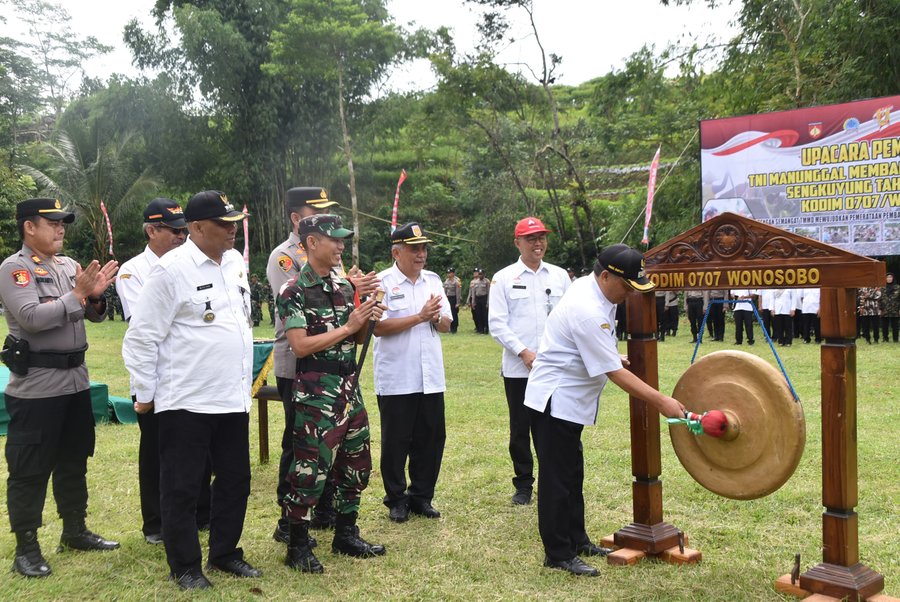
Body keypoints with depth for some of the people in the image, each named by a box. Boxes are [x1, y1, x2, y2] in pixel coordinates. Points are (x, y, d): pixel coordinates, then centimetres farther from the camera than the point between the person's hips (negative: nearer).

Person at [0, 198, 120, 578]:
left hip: (76, 380, 7)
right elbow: (32, 318, -23)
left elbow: (94, 316, 13)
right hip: (36, 386, -7)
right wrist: (77, 294, -19)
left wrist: (95, 296, -8)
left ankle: (74, 531, 32)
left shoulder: (69, 265, 11)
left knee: (74, 461, 17)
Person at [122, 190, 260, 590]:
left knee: (235, 480, 14)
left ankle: (224, 553, 31)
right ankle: (185, 567, 22)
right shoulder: (171, 270, -14)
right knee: (181, 487, 7)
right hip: (186, 402, -7)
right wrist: (144, 392, -5)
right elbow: (142, 337, -10)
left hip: (232, 399, 7)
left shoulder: (236, 262, 8)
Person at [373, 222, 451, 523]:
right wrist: (420, 316, -16)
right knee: (396, 442, 6)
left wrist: (436, 317, -11)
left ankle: (421, 497, 24)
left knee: (431, 439, 9)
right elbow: (379, 327, -16)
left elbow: (446, 325, 12)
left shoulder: (433, 280, 11)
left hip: (431, 378, 5)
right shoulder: (382, 283, -6)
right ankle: (396, 500, 21)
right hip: (396, 380, -5)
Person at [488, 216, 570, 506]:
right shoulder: (503, 278, 2)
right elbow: (497, 323, -3)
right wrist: (524, 353, -12)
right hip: (518, 368, -1)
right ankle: (523, 484, 20)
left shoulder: (560, 275, 10)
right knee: (520, 428, 7)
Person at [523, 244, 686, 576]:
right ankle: (558, 553, 8)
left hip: (567, 399, 10)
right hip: (555, 400, -10)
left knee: (571, 473, 18)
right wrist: (661, 402, -24)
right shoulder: (589, 312, -28)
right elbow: (615, 373, -26)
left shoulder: (587, 287, 3)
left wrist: (614, 356, 7)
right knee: (558, 477, -2)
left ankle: (576, 540, 30)